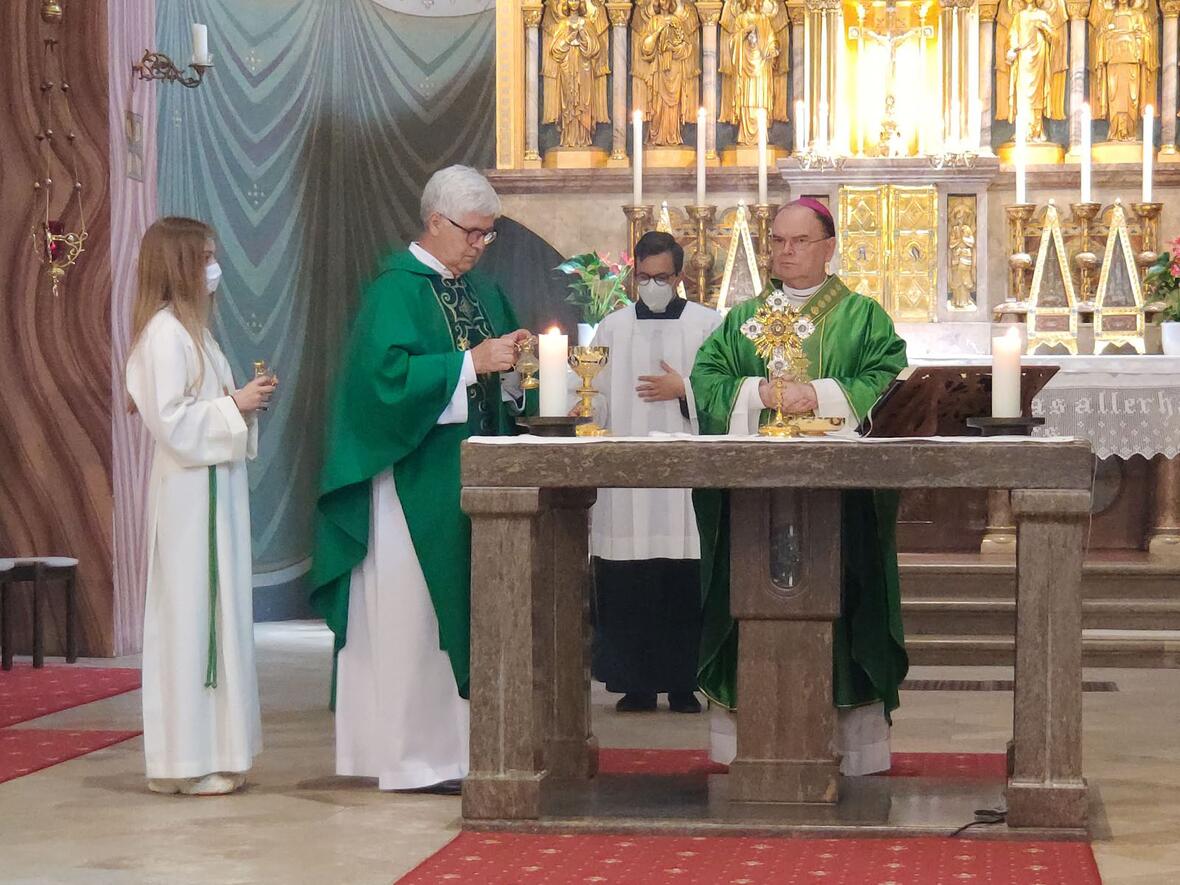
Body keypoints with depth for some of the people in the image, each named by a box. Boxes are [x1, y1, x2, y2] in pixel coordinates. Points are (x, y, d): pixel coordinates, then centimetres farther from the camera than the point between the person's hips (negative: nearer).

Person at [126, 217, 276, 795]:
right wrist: (233, 404, -15)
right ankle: (189, 761, -1)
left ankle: (210, 751, 16)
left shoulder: (189, 328, 16)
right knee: (191, 615, -6)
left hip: (213, 489, 10)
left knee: (215, 614, 11)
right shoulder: (165, 332, -15)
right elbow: (170, 421, -20)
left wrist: (244, 401, 5)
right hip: (189, 493, -10)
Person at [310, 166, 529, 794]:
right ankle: (415, 752, 0)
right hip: (413, 477, -8)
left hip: (468, 475, 8)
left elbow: (492, 377, 23)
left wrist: (513, 354, 0)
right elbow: (389, 371, -22)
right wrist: (470, 362, -22)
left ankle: (455, 740, 13)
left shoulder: (480, 290, 15)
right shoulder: (397, 288, -9)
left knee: (465, 604, 8)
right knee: (412, 610, -5)